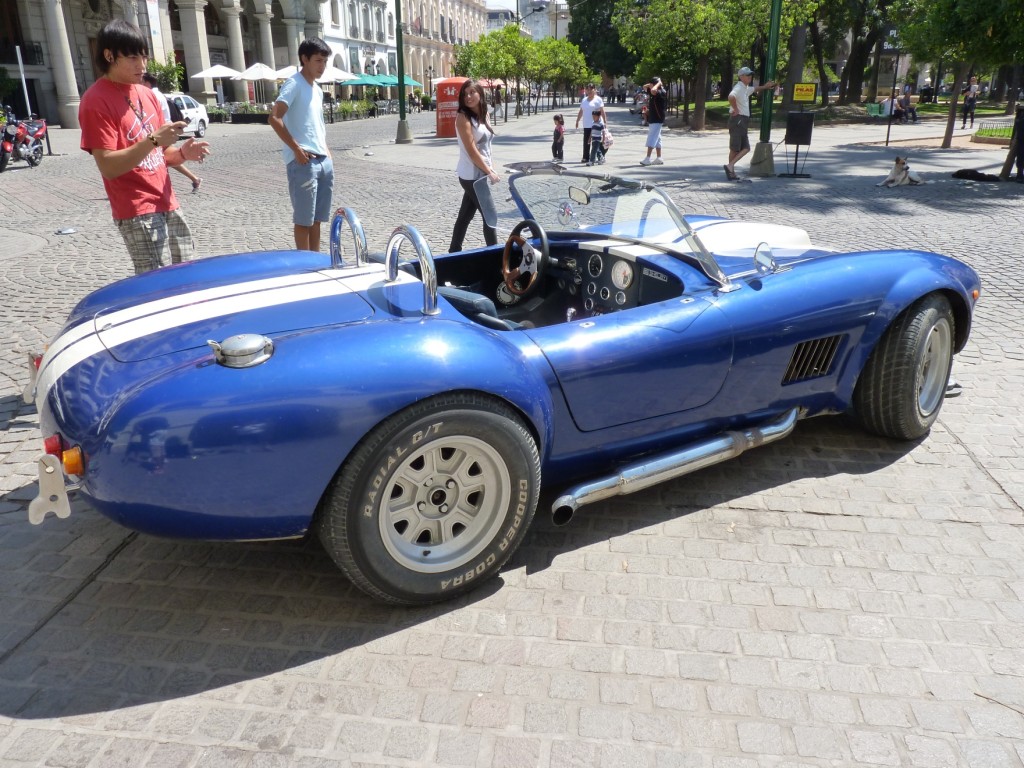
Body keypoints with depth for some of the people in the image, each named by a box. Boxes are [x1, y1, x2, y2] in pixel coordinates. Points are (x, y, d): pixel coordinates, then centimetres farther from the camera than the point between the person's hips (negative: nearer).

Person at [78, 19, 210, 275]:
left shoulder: (147, 94, 12)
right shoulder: (96, 101, -11)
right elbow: (108, 167, -18)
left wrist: (182, 153, -4)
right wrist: (153, 140, -27)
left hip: (167, 205, 8)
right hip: (137, 213, -7)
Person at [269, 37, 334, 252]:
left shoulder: (317, 89, 18)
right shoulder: (294, 84, -8)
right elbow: (274, 118, -17)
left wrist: (325, 149, 14)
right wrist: (297, 149, -20)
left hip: (323, 161, 8)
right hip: (303, 161, -8)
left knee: (317, 218, 12)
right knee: (304, 219, -3)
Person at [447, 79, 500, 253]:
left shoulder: (482, 115, 11)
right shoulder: (463, 117, -13)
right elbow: (472, 151, -18)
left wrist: (490, 169, 8)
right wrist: (489, 172, -16)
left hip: (480, 174, 7)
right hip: (472, 176, -7)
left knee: (465, 215, 13)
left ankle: (454, 252, 22)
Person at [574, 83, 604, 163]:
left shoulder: (598, 99, -2)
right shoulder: (584, 100, 17)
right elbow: (581, 111, 22)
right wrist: (577, 121, 17)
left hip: (595, 124, -6)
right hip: (586, 125, 6)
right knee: (586, 142, 4)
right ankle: (586, 158, 9)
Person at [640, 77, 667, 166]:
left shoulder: (662, 92, -14)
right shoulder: (655, 92, 12)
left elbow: (653, 90, -35)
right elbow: (645, 87, 23)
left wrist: (658, 83, -18)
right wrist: (652, 83, 7)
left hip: (657, 120, -10)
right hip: (652, 119, 10)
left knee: (652, 139, -13)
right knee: (657, 139, 11)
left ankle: (648, 158, -17)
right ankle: (659, 158, 16)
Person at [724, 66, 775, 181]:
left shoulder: (746, 88, 18)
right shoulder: (738, 88, -12)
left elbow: (755, 89, 42)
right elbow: (731, 97, -33)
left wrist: (765, 87, 29)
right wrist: (735, 109, -22)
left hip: (743, 121, 10)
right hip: (737, 119, -10)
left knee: (745, 148, 7)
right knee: (735, 148, -5)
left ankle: (730, 166, 6)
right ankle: (730, 166, 1)